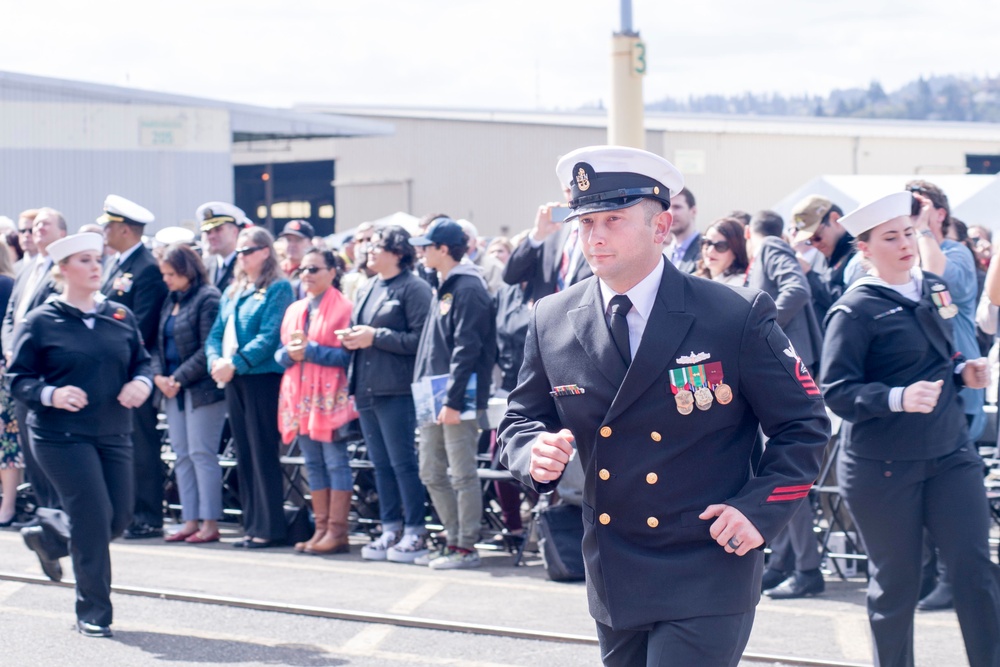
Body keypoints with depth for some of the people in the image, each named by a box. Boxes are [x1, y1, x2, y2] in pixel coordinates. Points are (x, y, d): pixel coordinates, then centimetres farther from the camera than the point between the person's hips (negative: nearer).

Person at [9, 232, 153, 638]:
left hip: (113, 434, 5)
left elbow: (142, 361, 15)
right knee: (94, 519, -10)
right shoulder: (42, 322, -4)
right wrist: (51, 394, -20)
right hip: (61, 435, -5)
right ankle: (93, 613, 4)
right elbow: (18, 378, -2)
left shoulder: (121, 317, 8)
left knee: (119, 519, 7)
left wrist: (142, 383, -7)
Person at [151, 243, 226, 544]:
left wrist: (179, 378, -14)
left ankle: (210, 523, -2)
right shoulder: (170, 300, 14)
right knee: (182, 455, 7)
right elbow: (159, 342, 16)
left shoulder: (207, 298, -10)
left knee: (201, 453, -6)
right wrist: (159, 375, -1)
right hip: (173, 388, 8)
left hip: (201, 388, -8)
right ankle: (190, 521, 11)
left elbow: (209, 348, -15)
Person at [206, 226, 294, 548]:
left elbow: (269, 336, -15)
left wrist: (235, 363, -19)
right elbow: (216, 334, 14)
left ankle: (269, 527, -3)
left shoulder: (278, 288, -5)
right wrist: (216, 361, -6)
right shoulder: (232, 292, 18)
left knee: (263, 453, -6)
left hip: (263, 378, -8)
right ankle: (251, 525, 13)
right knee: (243, 454, 8)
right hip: (234, 380, 8)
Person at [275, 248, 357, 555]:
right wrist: (290, 353, -5)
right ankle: (321, 528, 12)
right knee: (313, 464, 8)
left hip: (330, 396, -7)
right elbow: (280, 354, 17)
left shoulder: (343, 308, -4)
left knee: (335, 462, -6)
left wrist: (309, 350, -15)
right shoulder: (294, 310, 17)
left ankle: (337, 532, -5)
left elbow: (346, 355, -11)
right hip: (300, 396, 7)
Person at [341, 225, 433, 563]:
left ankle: (416, 532, 1)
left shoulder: (414, 288, -8)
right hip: (367, 390, 8)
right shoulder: (367, 289, 18)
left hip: (397, 391, -8)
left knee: (403, 462, -5)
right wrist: (352, 339, 4)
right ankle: (391, 530, 16)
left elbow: (420, 339, -16)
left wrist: (375, 336, -15)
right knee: (381, 464, 10)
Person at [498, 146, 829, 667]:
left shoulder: (737, 318, -10)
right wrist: (535, 452, -12)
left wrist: (759, 508, -15)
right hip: (613, 582, 5)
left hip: (706, 584, -5)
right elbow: (521, 418, 11)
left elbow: (804, 425, -3)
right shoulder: (552, 321, 1)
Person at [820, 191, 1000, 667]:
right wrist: (897, 398, -30)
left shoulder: (934, 289, 10)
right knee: (895, 581, 4)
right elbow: (836, 390, -17)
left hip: (950, 452, 5)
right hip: (882, 466, -5)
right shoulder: (855, 310, -11)